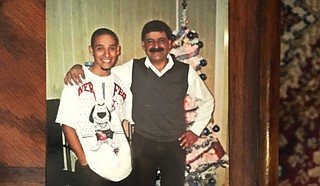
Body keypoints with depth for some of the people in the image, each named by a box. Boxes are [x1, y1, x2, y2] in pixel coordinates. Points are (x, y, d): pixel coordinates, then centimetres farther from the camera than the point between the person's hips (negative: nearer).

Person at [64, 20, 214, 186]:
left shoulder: (186, 72, -4)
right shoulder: (132, 69, -5)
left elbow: (207, 101, 10)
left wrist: (196, 130, 5)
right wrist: (77, 67, -17)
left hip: (175, 144, 1)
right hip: (142, 143, 0)